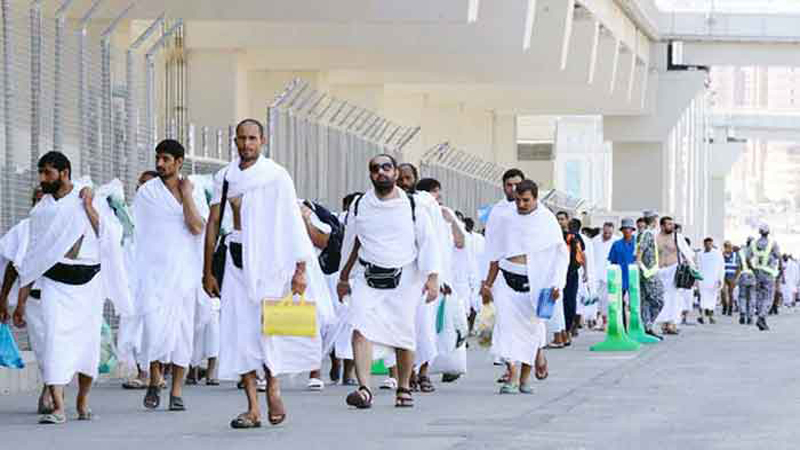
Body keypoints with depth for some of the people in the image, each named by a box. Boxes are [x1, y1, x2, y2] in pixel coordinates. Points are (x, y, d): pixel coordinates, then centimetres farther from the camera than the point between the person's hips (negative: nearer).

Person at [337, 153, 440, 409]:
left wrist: (432, 278, -8)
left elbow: (428, 244, 2)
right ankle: (364, 389, -25)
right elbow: (351, 244, 18)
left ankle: (404, 390, 24)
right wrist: (344, 277, 21)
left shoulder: (412, 207, 2)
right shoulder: (359, 206, 8)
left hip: (403, 281, -1)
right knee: (361, 330, -19)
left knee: (404, 338, 5)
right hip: (368, 280, 1)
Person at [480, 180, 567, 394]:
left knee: (532, 326, 4)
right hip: (508, 278, 1)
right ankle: (512, 376, -13)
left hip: (534, 281, -1)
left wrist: (556, 284, -10)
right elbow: (496, 256, 14)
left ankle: (525, 377, 18)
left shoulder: (547, 221, 0)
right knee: (507, 322, -13)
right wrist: (488, 283, 13)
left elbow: (560, 254, 0)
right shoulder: (507, 219, 7)